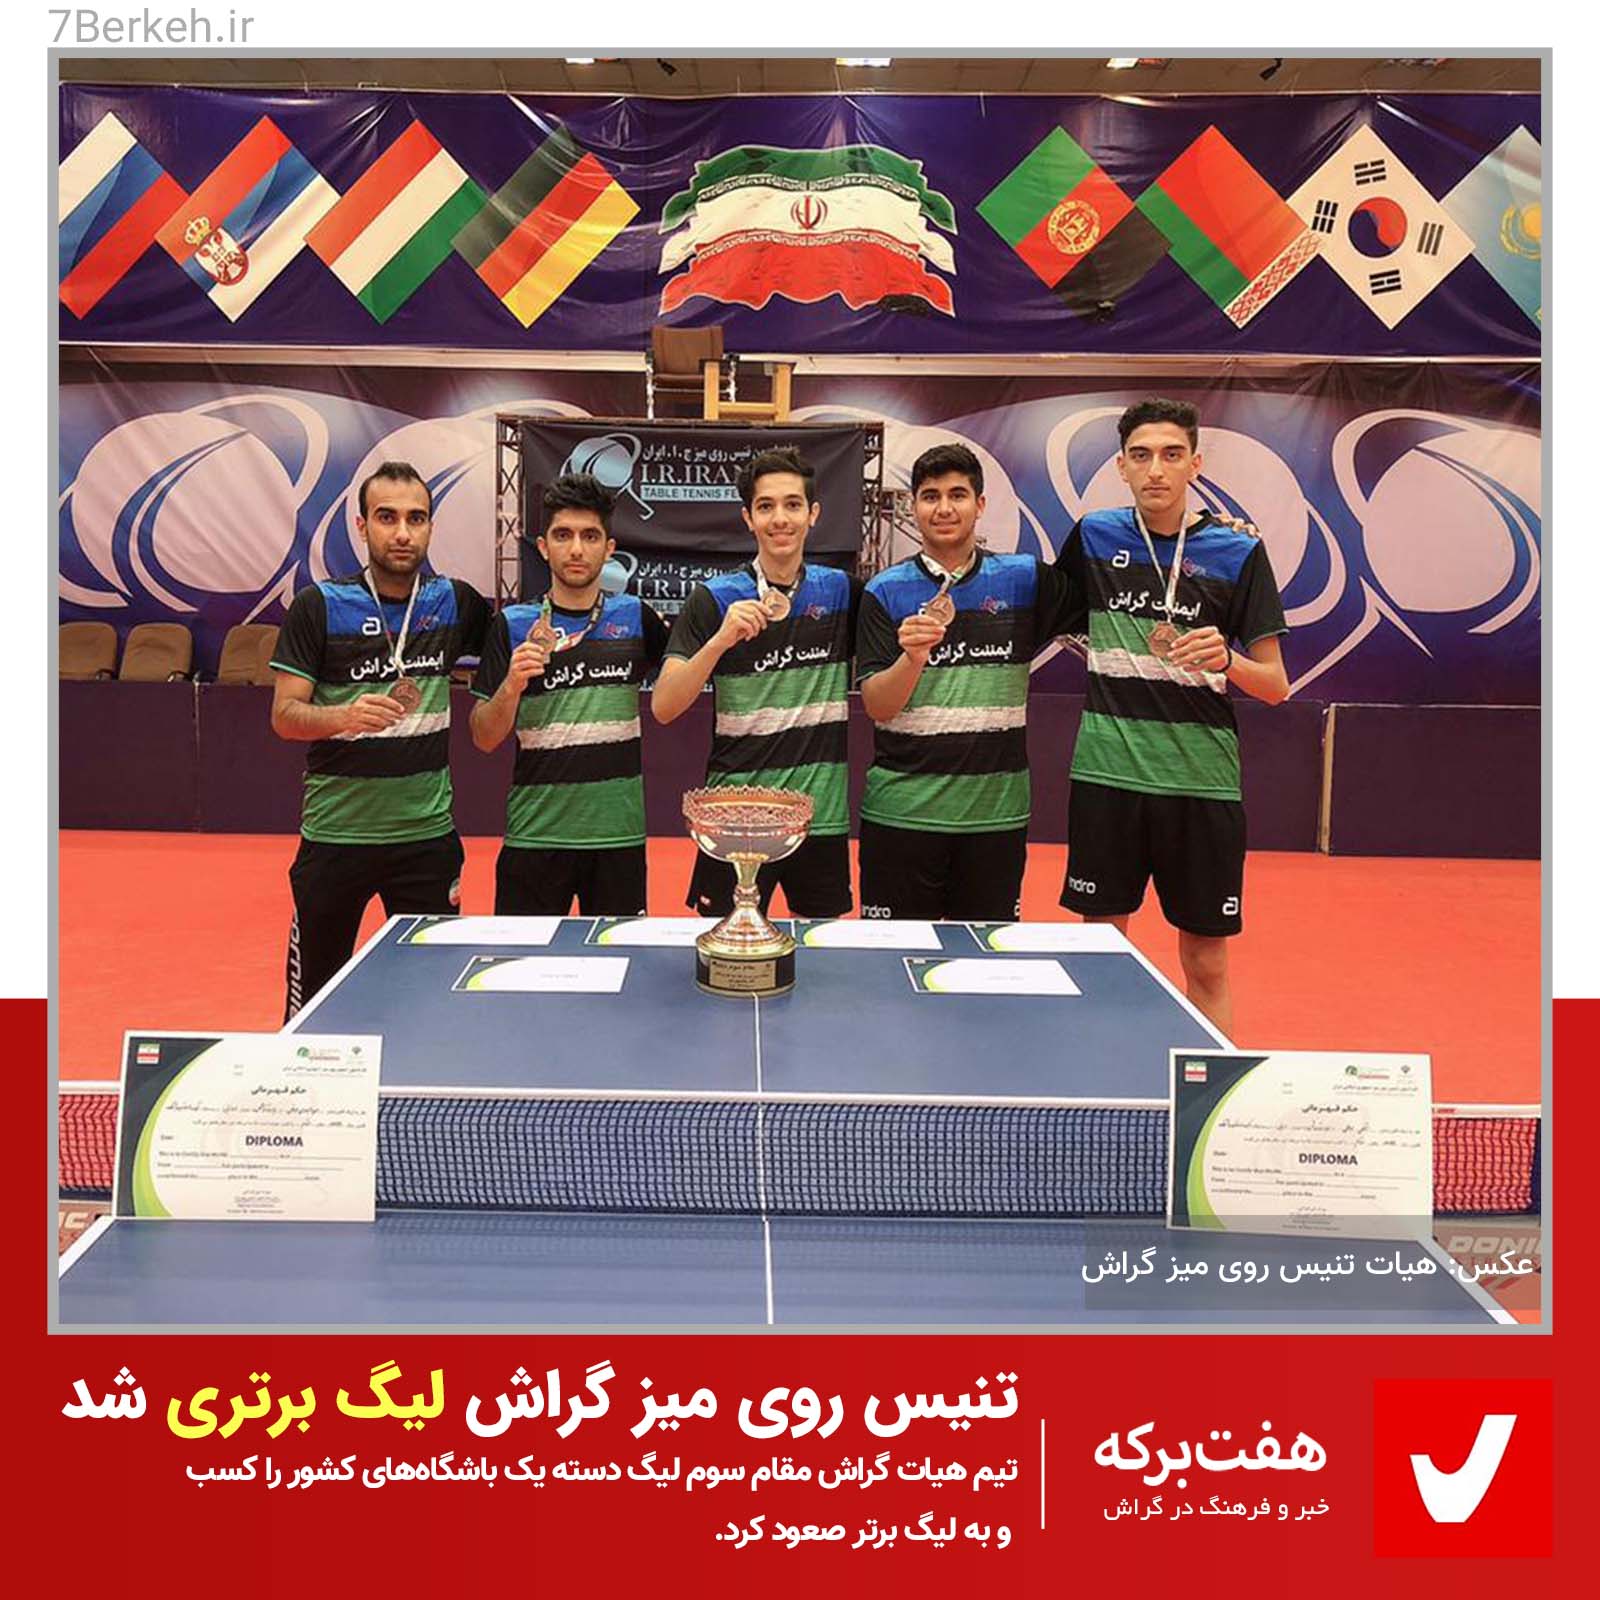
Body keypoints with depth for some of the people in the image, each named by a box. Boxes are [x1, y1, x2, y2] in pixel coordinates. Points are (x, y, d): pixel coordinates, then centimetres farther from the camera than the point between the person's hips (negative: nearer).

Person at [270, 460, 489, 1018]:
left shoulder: (455, 602, 3)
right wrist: (345, 715, -26)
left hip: (428, 833, 2)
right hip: (334, 834, -2)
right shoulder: (319, 606, -5)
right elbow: (284, 715, -7)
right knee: (313, 998, 9)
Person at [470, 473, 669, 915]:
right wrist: (512, 686, -18)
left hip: (620, 834, 2)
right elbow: (484, 739, 0)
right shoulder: (512, 626, 1)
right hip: (534, 835, -1)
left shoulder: (635, 617, 5)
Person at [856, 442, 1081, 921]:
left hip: (997, 812, 2)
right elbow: (876, 706, -5)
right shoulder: (885, 591, 0)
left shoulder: (1022, 579, 4)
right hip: (902, 810, -1)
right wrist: (913, 657, -25)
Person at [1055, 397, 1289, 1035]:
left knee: (1206, 967, 5)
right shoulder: (1094, 538, 5)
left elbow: (1276, 685, -3)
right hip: (1106, 773, 2)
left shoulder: (1239, 553, -1)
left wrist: (1225, 659, -21)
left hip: (1203, 783, -1)